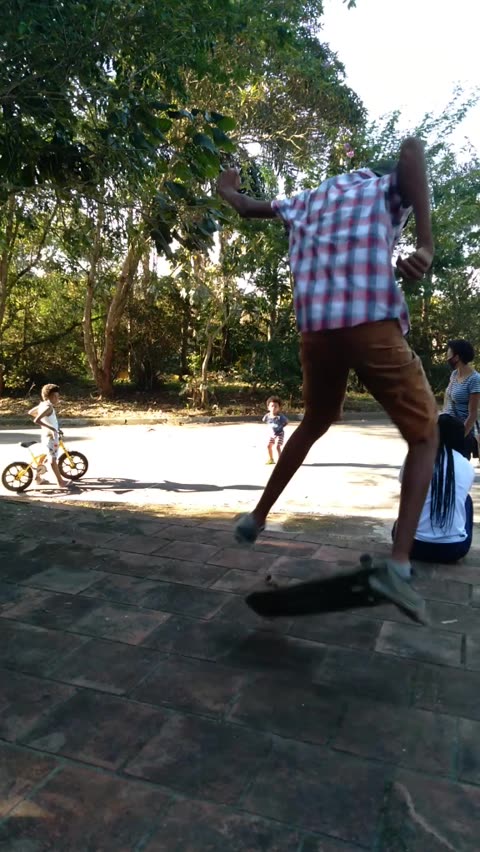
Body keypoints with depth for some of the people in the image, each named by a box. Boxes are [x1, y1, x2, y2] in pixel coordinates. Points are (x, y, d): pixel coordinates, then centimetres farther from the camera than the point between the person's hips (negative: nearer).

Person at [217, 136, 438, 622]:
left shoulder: (311, 199, 28)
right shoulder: (392, 187, 16)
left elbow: (250, 208, 38)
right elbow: (412, 149, -8)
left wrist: (226, 192, 61)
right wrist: (426, 246, -16)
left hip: (315, 328, 5)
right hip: (373, 322, -5)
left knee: (315, 423, 28)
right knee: (425, 436, 8)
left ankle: (257, 518, 29)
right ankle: (398, 563, -7)